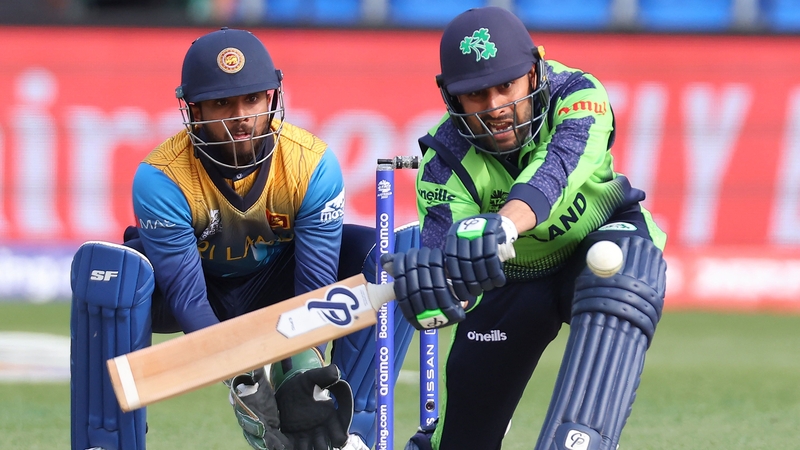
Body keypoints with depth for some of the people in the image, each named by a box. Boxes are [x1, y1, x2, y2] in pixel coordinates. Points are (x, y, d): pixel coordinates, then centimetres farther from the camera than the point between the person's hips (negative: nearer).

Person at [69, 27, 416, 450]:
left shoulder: (312, 164, -23)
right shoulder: (161, 178, -28)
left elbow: (315, 286, -25)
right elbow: (187, 300, -31)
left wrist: (303, 371, -43)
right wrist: (242, 381, -44)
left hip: (274, 286, 2)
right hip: (197, 286, -2)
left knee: (398, 251, -24)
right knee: (106, 269, -36)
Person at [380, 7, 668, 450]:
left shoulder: (576, 95, -29)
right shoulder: (446, 161, -24)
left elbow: (557, 168, -49)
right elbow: (443, 238, -38)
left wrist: (503, 224, -70)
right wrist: (430, 291, -65)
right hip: (514, 277, 1)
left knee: (619, 295, -37)